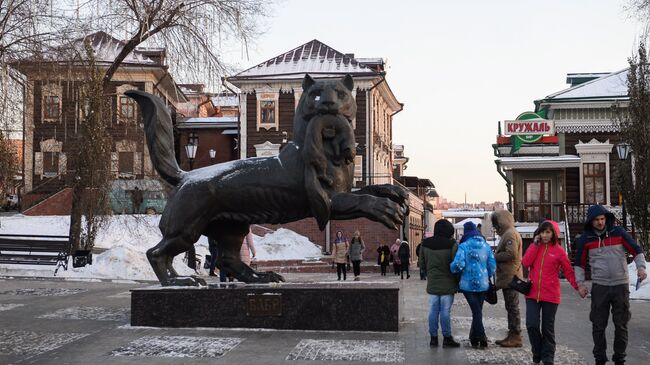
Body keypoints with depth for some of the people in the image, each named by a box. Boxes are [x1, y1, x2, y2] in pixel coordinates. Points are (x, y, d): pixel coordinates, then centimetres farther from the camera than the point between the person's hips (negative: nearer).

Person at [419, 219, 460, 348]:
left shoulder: (425, 244, 3)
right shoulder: (452, 244, -13)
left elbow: (421, 264, 8)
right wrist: (458, 280, 2)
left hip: (432, 284, 4)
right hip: (447, 284, -4)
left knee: (433, 311, 9)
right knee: (445, 311, 1)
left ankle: (433, 337, 13)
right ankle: (447, 338, 6)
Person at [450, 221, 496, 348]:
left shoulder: (463, 246, -10)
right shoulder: (486, 246, 3)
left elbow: (458, 264, -20)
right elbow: (493, 266, 4)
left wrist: (451, 268, 1)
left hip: (468, 284, -4)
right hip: (483, 284, 4)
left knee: (476, 310, 0)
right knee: (478, 310, 14)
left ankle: (481, 336, -9)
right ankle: (474, 337, 24)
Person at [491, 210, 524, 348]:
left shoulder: (510, 234, -14)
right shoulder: (508, 233, 20)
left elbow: (511, 254, -25)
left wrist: (494, 256, -14)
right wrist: (496, 255, 7)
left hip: (510, 278, -11)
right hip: (508, 277, 11)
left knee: (512, 307, -6)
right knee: (511, 307, 14)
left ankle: (516, 337, -2)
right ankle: (512, 335, 20)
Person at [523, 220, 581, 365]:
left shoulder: (559, 250, -1)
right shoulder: (534, 247, 7)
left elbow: (568, 271, -1)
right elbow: (525, 263, -8)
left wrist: (578, 286, -13)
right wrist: (535, 244, -9)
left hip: (550, 296, -2)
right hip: (532, 293, 2)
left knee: (548, 328, 8)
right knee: (532, 325, -7)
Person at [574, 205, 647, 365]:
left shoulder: (618, 232, -3)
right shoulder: (585, 239, 0)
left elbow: (636, 250, 2)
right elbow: (579, 263, 9)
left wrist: (641, 267, -15)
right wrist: (580, 283, 0)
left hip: (621, 285, 0)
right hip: (599, 287, 0)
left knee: (621, 325, 6)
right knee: (598, 326, 3)